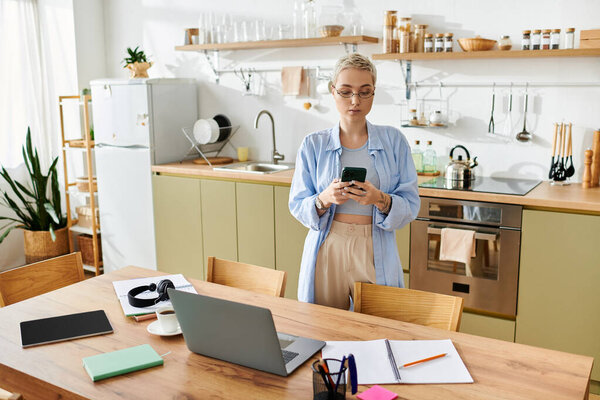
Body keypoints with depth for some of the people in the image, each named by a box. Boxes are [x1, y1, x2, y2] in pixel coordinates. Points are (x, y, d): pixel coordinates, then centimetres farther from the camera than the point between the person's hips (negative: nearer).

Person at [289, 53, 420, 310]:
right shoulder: (313, 145, 2)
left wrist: (381, 200, -21)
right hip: (328, 250, 0)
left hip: (376, 253, 0)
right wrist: (324, 199, -19)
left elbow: (411, 206, -2)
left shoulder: (393, 141, 2)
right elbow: (297, 206, 0)